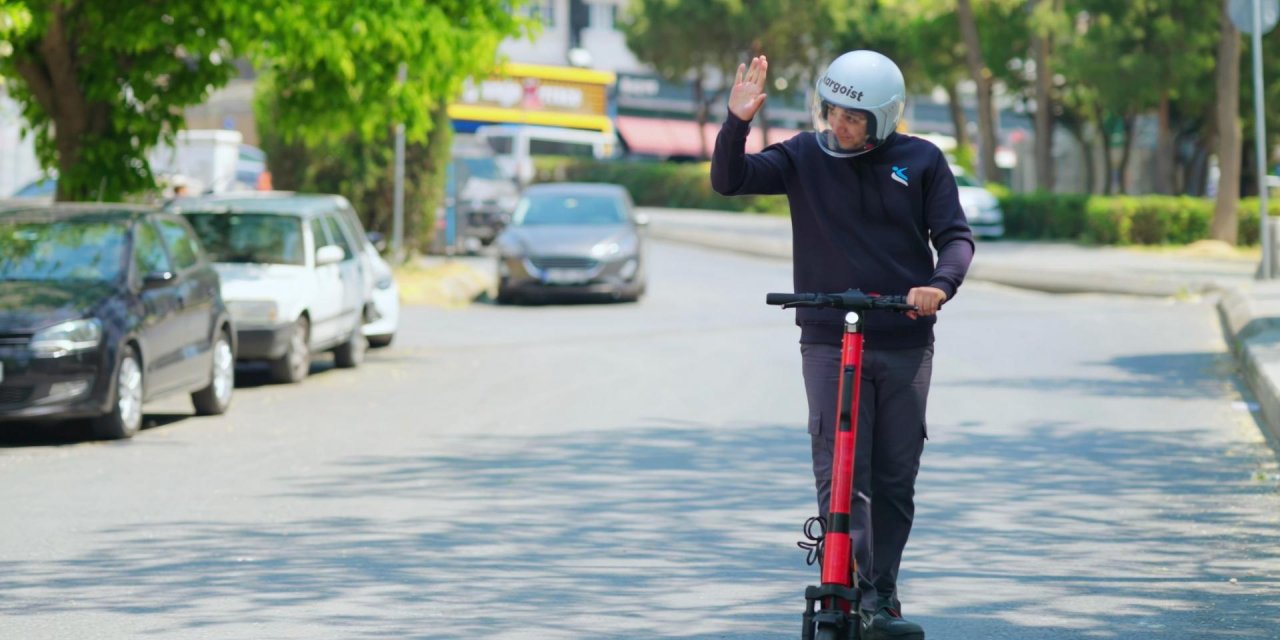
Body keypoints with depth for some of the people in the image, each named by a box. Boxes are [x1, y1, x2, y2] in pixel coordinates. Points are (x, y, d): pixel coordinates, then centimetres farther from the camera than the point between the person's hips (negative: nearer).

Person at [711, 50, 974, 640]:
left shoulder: (922, 162, 3)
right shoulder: (804, 158, 1)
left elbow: (955, 236, 0)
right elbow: (729, 180, -8)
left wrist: (942, 283, -21)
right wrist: (737, 122, -25)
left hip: (906, 343, 1)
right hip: (829, 342, -1)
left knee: (895, 479, 7)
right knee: (840, 475, -11)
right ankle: (854, 593, -13)